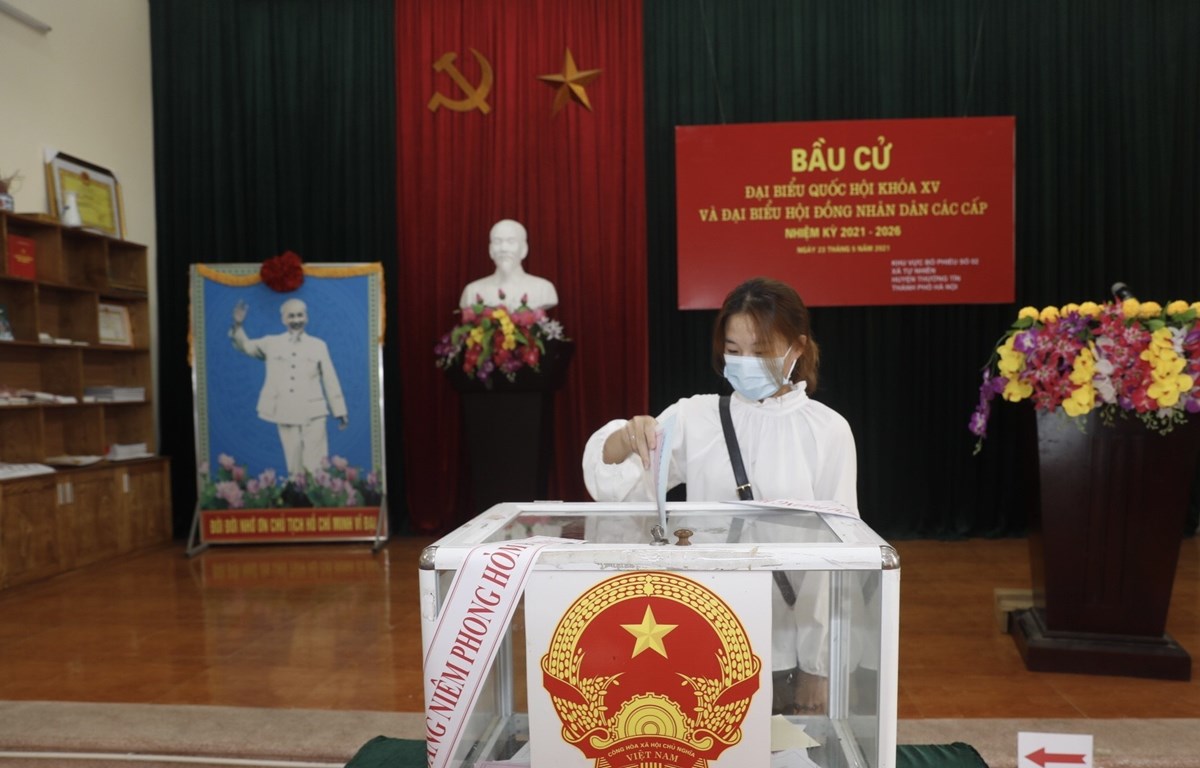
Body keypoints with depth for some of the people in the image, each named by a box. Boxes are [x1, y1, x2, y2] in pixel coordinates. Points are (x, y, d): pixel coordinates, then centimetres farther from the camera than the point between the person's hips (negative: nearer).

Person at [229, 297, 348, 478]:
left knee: (315, 466, -5)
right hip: (285, 414, 2)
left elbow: (330, 380, 6)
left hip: (313, 414, -1)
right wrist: (238, 325, -8)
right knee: (294, 468, 6)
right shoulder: (272, 343, 11)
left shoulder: (318, 345, 7)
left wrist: (340, 412, 5)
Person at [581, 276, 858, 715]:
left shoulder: (827, 430, -6)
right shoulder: (696, 416, -1)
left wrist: (818, 666, -1)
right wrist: (628, 437, -30)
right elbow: (614, 485, -8)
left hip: (785, 650, -1)